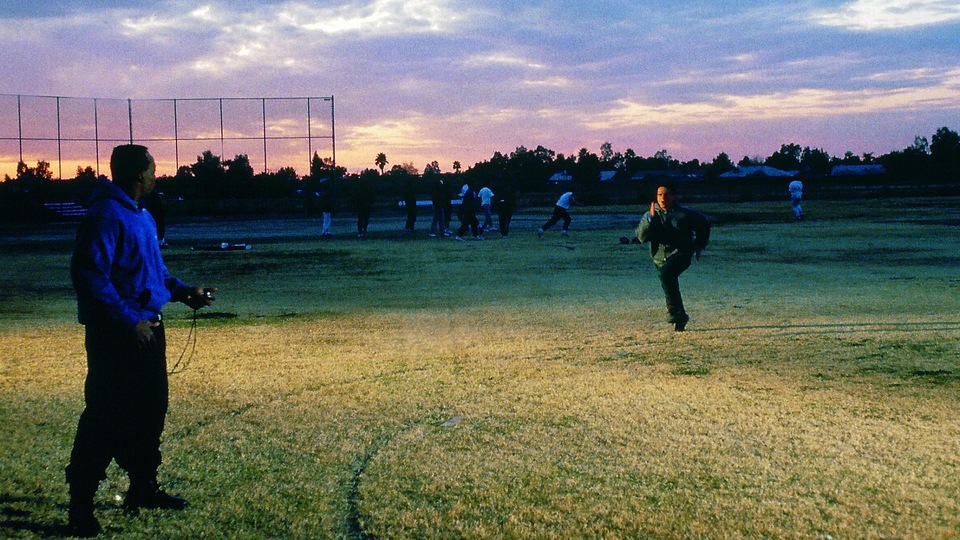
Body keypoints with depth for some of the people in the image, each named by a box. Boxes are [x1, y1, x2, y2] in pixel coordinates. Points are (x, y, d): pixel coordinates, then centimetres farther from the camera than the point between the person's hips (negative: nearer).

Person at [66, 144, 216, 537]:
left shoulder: (140, 216, 15)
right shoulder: (106, 215, -17)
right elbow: (89, 275, -24)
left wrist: (183, 291, 11)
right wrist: (128, 321, -24)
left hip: (147, 327, 10)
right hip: (116, 334, -10)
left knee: (150, 408, 17)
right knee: (107, 416, -6)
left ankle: (143, 487, 31)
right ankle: (81, 505, 4)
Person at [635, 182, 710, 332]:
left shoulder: (685, 214, -2)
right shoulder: (650, 216, 3)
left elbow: (704, 224, 15)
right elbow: (641, 236, -12)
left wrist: (699, 245, 13)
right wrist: (651, 217, -21)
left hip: (681, 254, -5)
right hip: (660, 258, 5)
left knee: (666, 273, -32)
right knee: (671, 286, 10)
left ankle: (674, 310, -28)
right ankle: (681, 317, 32)